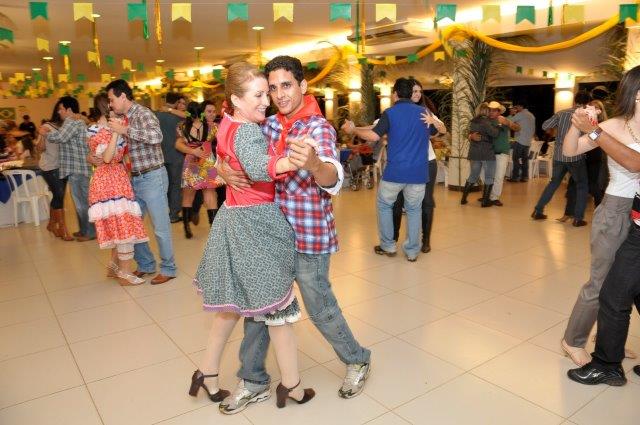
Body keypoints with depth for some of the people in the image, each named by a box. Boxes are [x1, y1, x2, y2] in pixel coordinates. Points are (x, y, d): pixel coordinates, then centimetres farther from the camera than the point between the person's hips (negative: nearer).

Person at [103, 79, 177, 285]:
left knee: (160, 227, 0)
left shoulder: (142, 113, -12)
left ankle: (168, 269, 14)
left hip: (152, 178, -8)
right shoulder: (123, 118, 12)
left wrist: (125, 130, -28)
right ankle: (145, 264, 29)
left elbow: (156, 136, -33)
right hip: (134, 179, 9)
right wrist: (99, 157, 4)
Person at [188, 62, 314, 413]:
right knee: (275, 301, 1)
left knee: (235, 298, 17)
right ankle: (291, 385, 15)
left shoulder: (228, 124, 10)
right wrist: (297, 161, -54)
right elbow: (259, 167, -39)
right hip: (256, 221, -9)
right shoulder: (247, 131, -18)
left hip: (237, 219, 9)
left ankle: (207, 371, 29)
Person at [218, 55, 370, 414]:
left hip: (309, 237, -6)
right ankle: (254, 381, 31)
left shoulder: (319, 128, -14)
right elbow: (228, 152, 12)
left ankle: (359, 360, 36)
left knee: (320, 308, 8)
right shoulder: (269, 125, 4)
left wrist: (313, 163, -54)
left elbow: (333, 182, -32)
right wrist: (225, 169, -12)